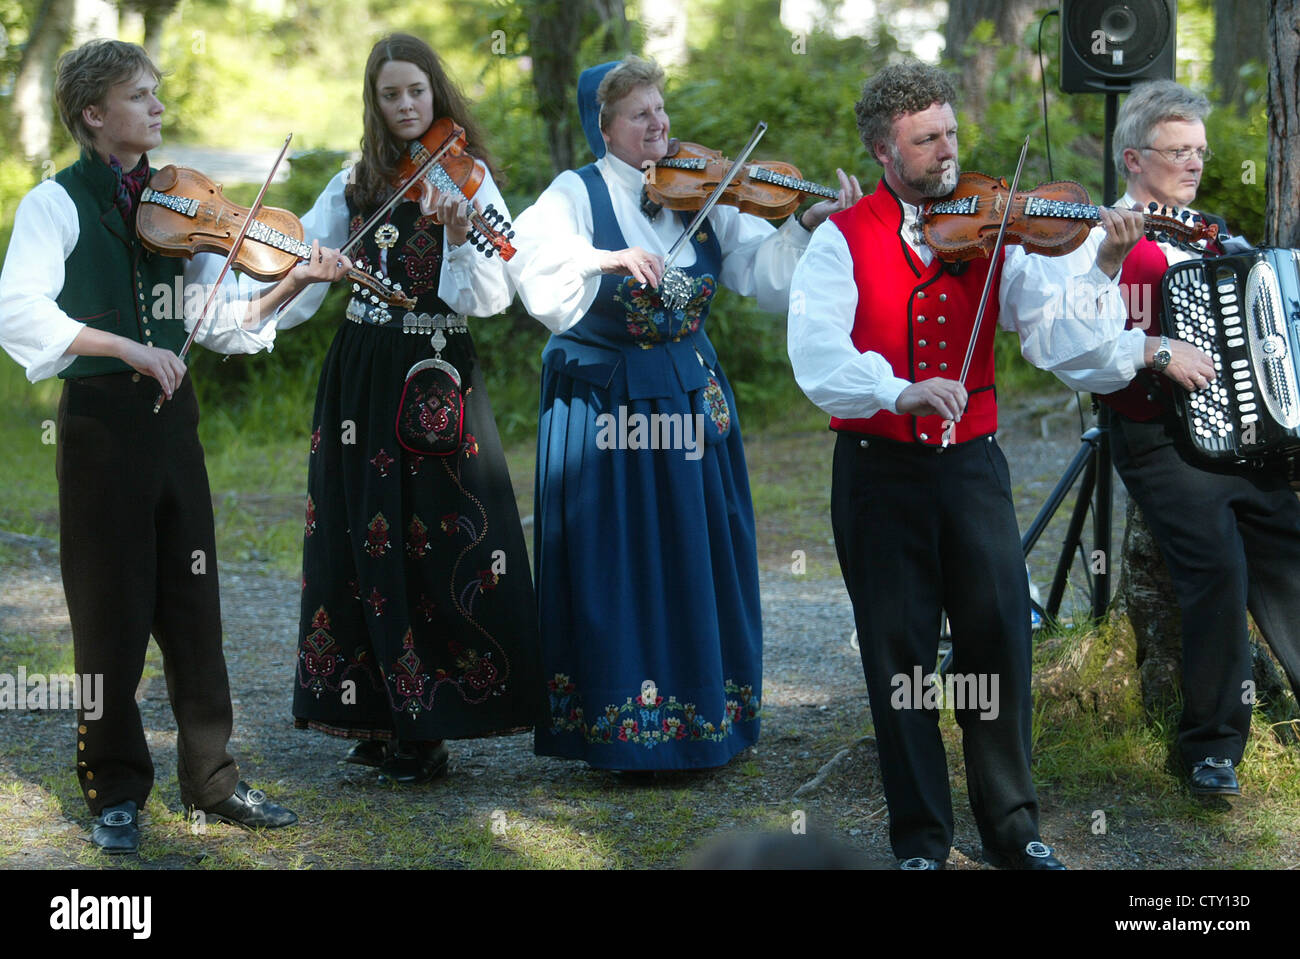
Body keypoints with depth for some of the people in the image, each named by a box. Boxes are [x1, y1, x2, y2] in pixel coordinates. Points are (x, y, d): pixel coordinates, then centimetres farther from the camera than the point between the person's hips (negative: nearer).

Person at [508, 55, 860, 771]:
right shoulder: (576, 194, -6)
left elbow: (761, 267, -2)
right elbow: (533, 255, -25)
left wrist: (807, 226, -19)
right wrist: (608, 259, -39)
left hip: (689, 401, 4)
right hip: (602, 405, -4)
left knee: (697, 562, 7)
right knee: (616, 567, -1)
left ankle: (702, 715, 18)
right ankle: (617, 729, 7)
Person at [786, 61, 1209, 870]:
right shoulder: (844, 240, -1)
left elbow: (1056, 338, -8)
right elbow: (817, 356, -17)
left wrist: (1103, 266, -24)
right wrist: (900, 392, -33)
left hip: (972, 466, 2)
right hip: (880, 471, -2)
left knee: (1000, 641, 0)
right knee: (899, 654, 4)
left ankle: (1014, 829, 14)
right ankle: (921, 838, 16)